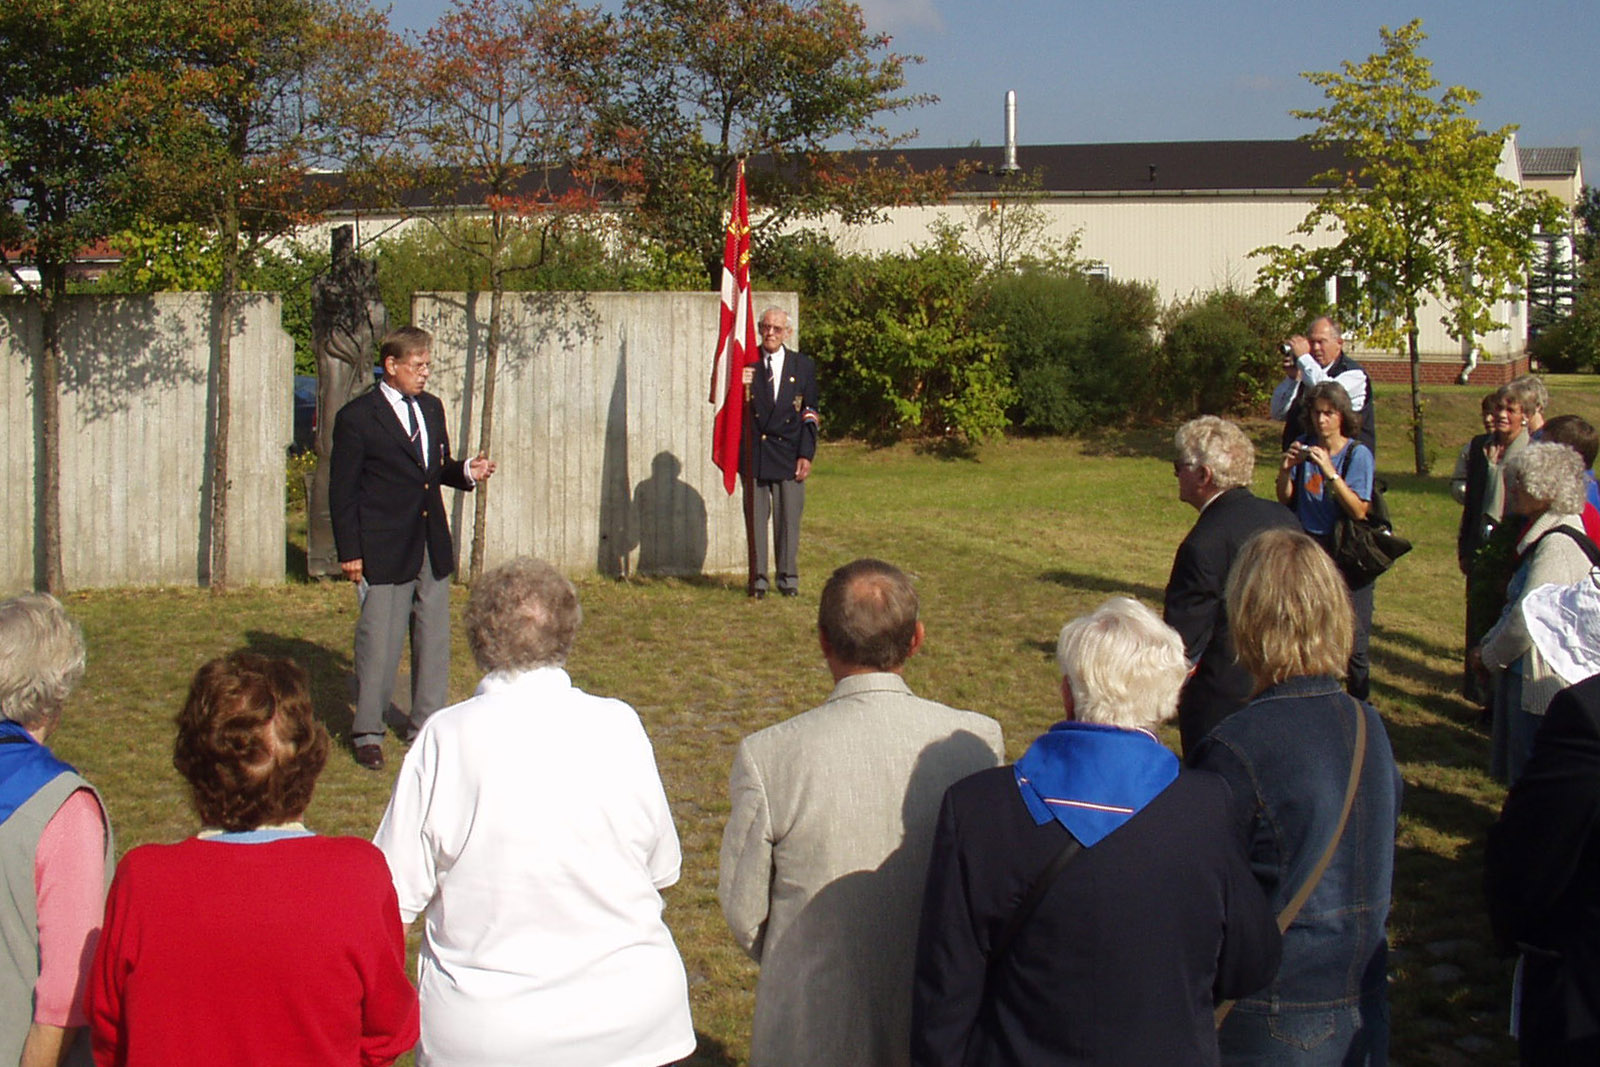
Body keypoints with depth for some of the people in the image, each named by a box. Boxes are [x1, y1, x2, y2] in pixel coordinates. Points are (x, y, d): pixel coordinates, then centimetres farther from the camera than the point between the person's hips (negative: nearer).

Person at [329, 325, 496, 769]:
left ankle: (428, 726, 22)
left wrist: (466, 471, -1)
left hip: (433, 546, 6)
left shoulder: (432, 408, 12)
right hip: (384, 550, -6)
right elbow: (342, 491, -6)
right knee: (379, 641, 0)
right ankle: (367, 733, 14)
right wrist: (349, 552, -10)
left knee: (434, 637, 10)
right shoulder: (357, 417, -7)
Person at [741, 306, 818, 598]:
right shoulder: (745, 363, 4)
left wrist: (806, 455, -1)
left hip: (789, 454, 0)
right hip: (753, 454, 0)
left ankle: (788, 577, 12)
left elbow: (810, 413, 6)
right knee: (755, 517, 2)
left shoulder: (803, 365, 7)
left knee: (789, 517, 2)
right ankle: (758, 579, 9)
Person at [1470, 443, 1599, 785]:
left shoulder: (1558, 545, -21)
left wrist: (1490, 657, -9)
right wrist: (1487, 645, 8)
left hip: (1545, 679, -10)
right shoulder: (1543, 535, 11)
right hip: (1526, 672, 10)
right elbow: (1516, 607, 19)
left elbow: (1528, 619, -22)